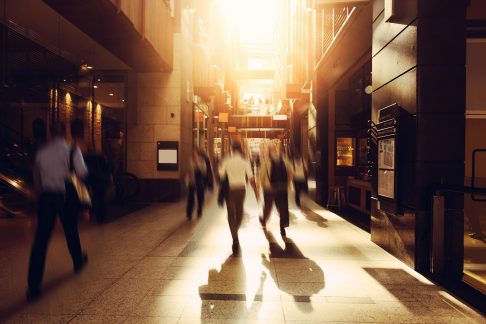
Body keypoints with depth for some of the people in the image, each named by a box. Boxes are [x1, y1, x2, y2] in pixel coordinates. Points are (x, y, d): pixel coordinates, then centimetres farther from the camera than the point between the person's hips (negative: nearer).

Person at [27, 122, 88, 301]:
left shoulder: (42, 152, 6)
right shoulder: (72, 150, -6)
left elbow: (36, 179, 14)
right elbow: (82, 172, -16)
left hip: (46, 197, 2)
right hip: (66, 197, -2)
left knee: (40, 240, 0)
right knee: (71, 232, 20)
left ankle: (33, 286, -2)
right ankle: (78, 262, 44)